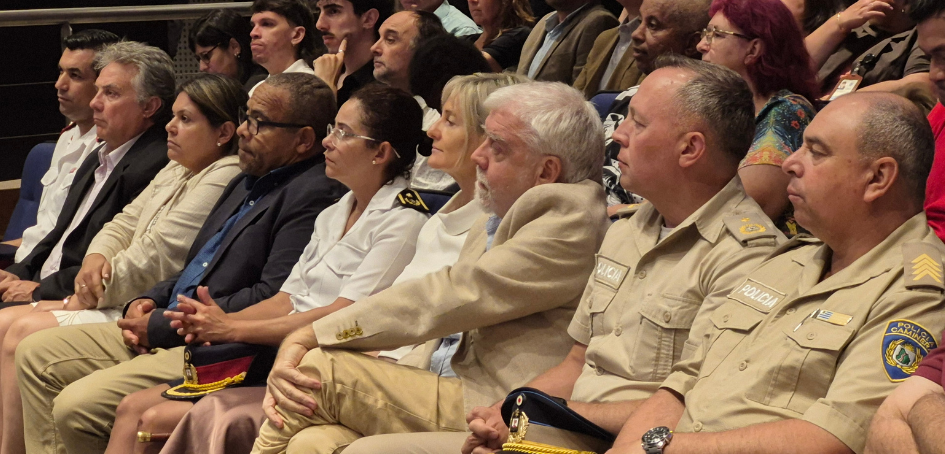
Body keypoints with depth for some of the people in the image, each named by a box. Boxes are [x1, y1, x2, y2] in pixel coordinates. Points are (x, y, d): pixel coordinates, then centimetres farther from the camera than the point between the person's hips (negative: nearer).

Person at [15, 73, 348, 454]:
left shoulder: (315, 196, -15)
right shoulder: (248, 182, 18)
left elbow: (273, 299, -23)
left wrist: (161, 325, -16)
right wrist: (150, 301, 5)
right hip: (166, 332, 11)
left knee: (75, 406, -21)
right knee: (36, 353, 9)